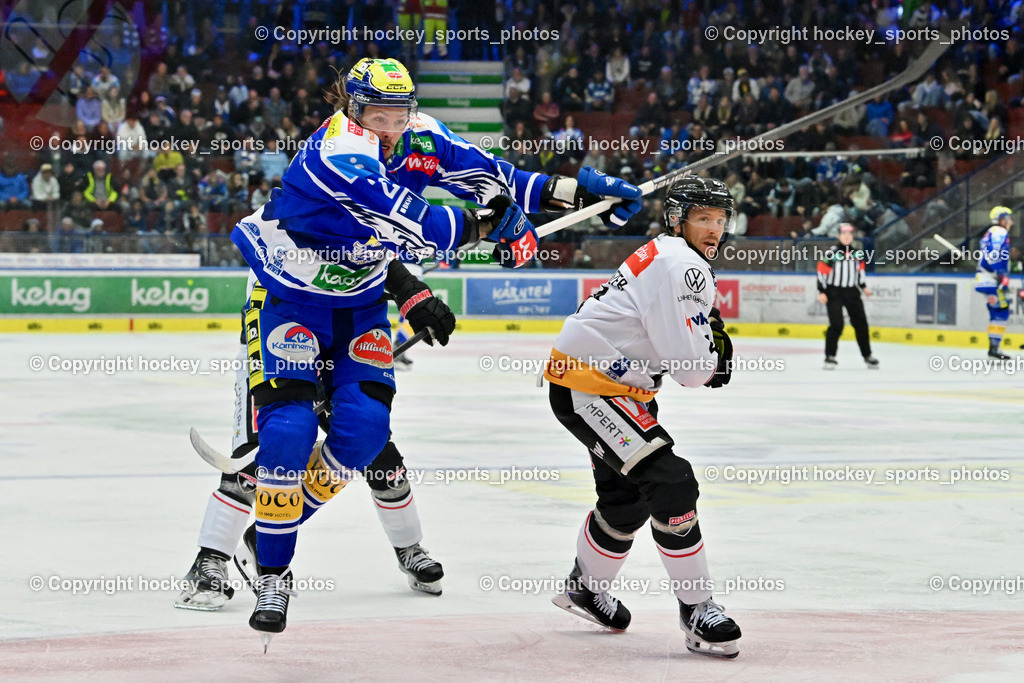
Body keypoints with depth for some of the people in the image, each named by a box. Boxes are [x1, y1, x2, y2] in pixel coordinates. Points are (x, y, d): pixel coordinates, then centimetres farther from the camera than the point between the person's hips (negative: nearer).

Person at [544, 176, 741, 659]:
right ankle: (697, 612, -14)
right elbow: (689, 365, -23)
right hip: (587, 386, -12)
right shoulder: (679, 266, -19)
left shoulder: (681, 262, 16)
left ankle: (586, 588, 48)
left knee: (627, 498, 24)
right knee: (671, 483, -18)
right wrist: (715, 358, -3)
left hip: (613, 383, 12)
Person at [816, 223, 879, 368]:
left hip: (852, 292, 5)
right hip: (834, 292, -5)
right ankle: (830, 357, -5)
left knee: (861, 323, 7)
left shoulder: (857, 253, 8)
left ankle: (867, 355, 19)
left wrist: (864, 287, 19)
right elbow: (822, 271, -9)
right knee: (836, 324, -14)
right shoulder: (831, 253, -9)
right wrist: (822, 292, -13)